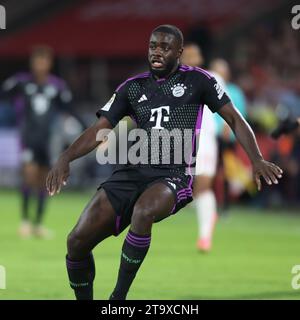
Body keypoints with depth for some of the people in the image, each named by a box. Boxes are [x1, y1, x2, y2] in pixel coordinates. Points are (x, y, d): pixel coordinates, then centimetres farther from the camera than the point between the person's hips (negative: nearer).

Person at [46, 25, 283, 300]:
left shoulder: (197, 80, 5)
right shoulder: (133, 87, 13)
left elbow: (234, 118, 6)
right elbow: (100, 130, 9)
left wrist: (256, 159, -9)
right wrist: (66, 158, -7)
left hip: (175, 174, -4)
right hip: (135, 171, 4)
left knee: (142, 213, -39)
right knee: (77, 241, -12)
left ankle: (118, 298, -27)